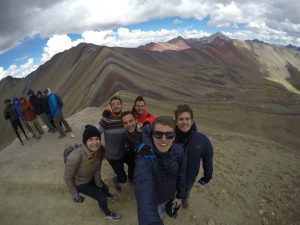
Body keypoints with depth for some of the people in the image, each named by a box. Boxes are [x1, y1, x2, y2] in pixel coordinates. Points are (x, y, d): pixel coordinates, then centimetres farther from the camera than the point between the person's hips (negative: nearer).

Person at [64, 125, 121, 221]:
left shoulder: (99, 150, -27)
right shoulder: (75, 157, -43)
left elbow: (97, 168, -12)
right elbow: (67, 177, -26)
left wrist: (99, 184, -3)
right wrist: (75, 195, -15)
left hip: (91, 177, 5)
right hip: (79, 183, -5)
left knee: (104, 188, 28)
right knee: (102, 198, 2)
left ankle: (108, 195, 67)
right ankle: (108, 214, 37)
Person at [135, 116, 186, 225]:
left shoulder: (179, 151, -25)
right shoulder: (144, 157, -41)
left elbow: (181, 175, -8)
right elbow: (144, 186, -59)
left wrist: (179, 195, 5)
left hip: (171, 194, 4)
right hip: (155, 198, -4)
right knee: (158, 215, 25)